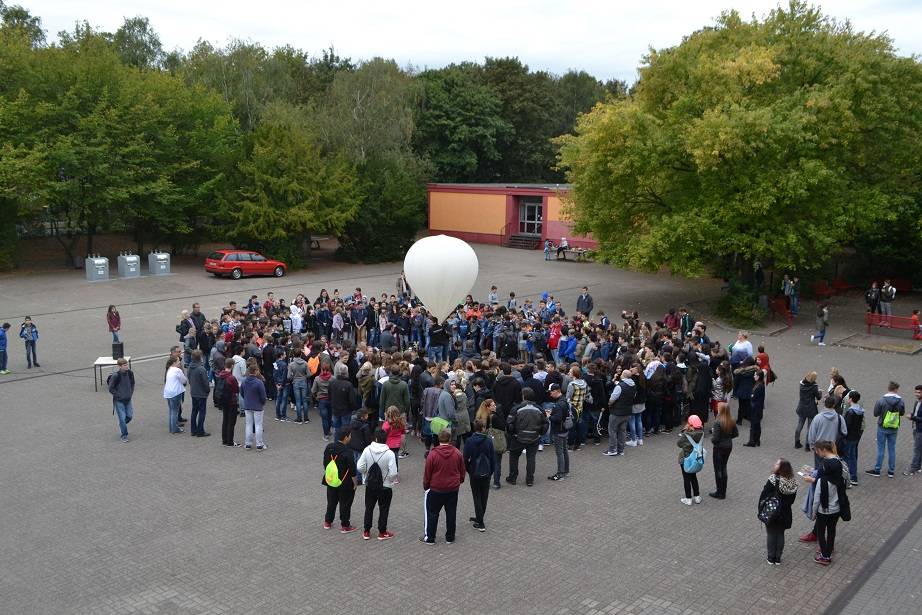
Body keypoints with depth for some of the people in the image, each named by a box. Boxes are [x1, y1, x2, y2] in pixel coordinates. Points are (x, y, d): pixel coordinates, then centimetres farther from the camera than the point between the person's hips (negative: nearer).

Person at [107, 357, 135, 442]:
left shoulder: (130, 373, -4)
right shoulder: (115, 376, -20)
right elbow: (111, 389, -13)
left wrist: (131, 393, 6)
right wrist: (119, 395, -13)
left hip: (128, 399, 5)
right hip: (119, 401, -5)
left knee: (129, 416, 9)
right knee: (122, 418, -3)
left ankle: (121, 425, 39)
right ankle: (124, 435, 12)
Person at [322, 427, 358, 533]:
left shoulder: (328, 447, -4)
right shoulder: (347, 452, -24)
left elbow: (325, 464, 7)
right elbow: (352, 470, -19)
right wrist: (354, 483, -6)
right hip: (345, 483, -6)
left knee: (331, 501, 21)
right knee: (345, 504, 9)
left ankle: (327, 522, 33)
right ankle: (345, 526, 19)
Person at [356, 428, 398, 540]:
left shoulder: (367, 450, -14)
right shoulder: (389, 453, -22)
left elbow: (360, 467, -10)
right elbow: (393, 473, -23)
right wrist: (391, 479, 0)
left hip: (370, 485, 3)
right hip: (385, 487, -2)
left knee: (369, 508, 18)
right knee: (383, 510, 15)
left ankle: (366, 532, 28)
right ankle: (382, 532, 26)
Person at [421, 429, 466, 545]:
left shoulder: (432, 454, -16)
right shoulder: (458, 453, -6)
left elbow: (427, 473, -8)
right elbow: (462, 471, 6)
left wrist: (426, 486, 7)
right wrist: (459, 481, 24)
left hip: (435, 489, -3)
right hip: (453, 489, 3)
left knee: (432, 513, 10)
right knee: (451, 513, 13)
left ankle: (429, 538, 17)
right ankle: (450, 537, 22)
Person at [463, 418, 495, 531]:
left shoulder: (469, 441, -12)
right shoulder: (489, 441, -9)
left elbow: (465, 458, -9)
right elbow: (493, 457, -4)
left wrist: (468, 470, 7)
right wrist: (491, 471, 9)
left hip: (474, 473, -1)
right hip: (486, 473, 1)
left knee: (477, 497, 6)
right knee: (484, 497, 17)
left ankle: (480, 524, 5)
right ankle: (479, 518, 31)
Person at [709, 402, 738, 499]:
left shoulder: (718, 423, -25)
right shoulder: (732, 421, -5)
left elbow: (715, 439, -24)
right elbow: (736, 433, 7)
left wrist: (712, 432, -4)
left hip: (719, 448, -7)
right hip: (729, 446, 7)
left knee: (718, 469, 8)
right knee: (724, 468, 20)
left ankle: (720, 493, 16)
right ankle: (723, 492, 28)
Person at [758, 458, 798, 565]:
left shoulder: (773, 480, -21)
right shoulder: (793, 482, -5)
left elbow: (763, 496, -17)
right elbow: (792, 499, 4)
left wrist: (760, 509, -7)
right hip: (785, 514, 4)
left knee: (771, 534, 10)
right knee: (780, 534, 15)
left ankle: (771, 558, 18)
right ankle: (778, 558, 22)